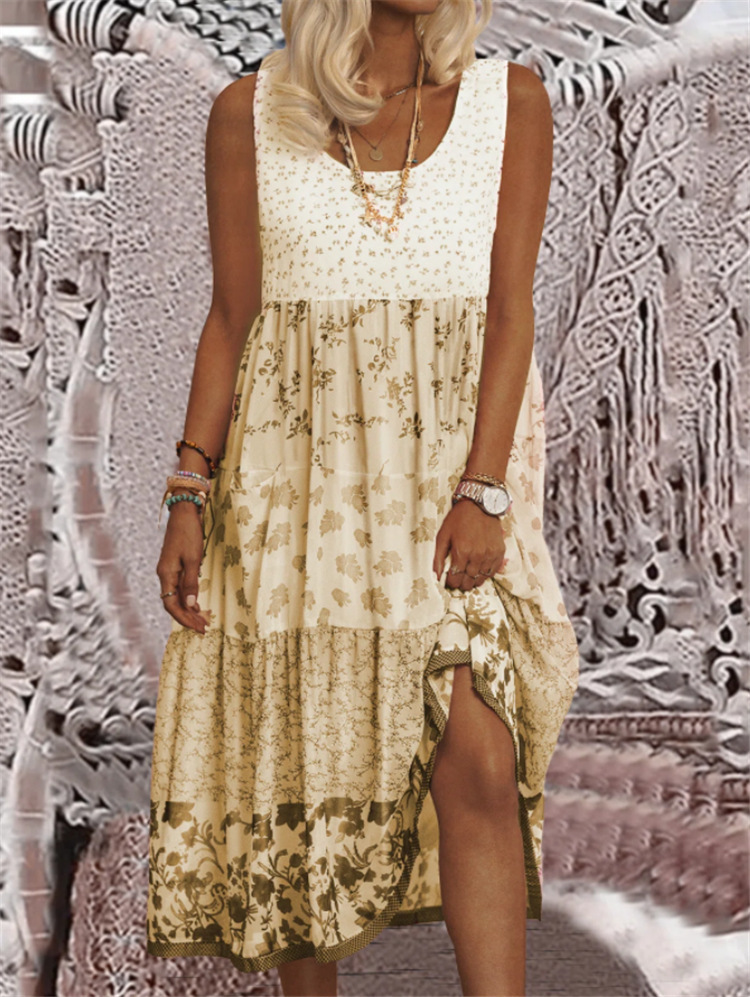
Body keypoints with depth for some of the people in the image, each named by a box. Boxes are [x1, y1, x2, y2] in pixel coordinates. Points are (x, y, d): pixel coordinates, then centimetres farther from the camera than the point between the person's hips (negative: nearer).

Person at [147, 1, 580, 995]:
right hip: (300, 466, 1)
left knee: (476, 757, -12)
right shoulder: (249, 111, 4)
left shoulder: (512, 100, 4)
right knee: (295, 755, 5)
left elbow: (511, 307, -2)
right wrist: (189, 494, -3)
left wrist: (482, 491, -13)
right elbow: (230, 319, 5)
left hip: (456, 461, 0)